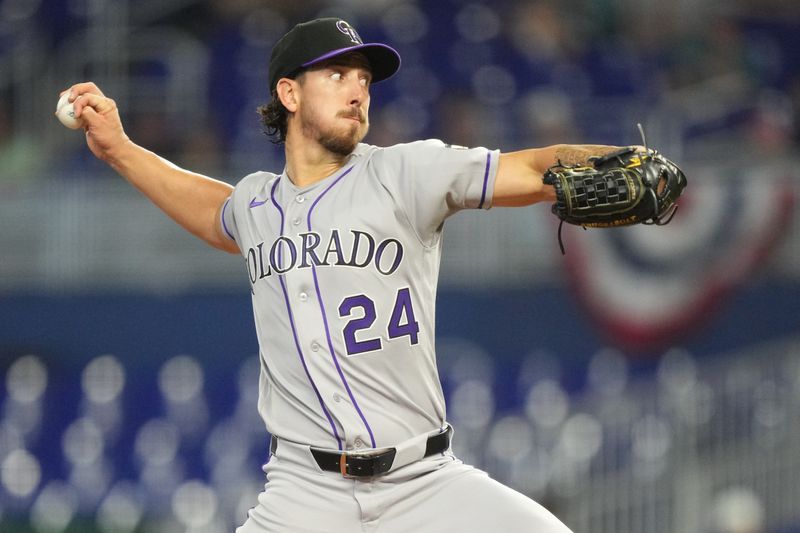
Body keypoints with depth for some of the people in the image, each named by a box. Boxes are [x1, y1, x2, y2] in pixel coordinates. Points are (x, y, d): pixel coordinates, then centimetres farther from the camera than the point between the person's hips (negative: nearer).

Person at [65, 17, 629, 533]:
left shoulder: (405, 173, -2)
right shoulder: (256, 202, 13)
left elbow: (535, 170, -13)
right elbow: (220, 216, 38)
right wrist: (119, 149, 35)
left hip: (427, 484, -2)